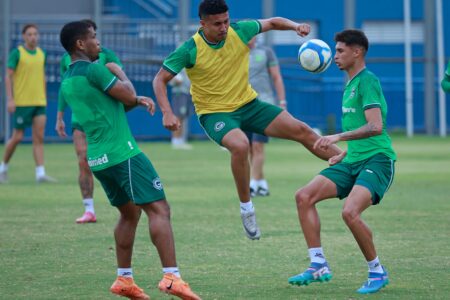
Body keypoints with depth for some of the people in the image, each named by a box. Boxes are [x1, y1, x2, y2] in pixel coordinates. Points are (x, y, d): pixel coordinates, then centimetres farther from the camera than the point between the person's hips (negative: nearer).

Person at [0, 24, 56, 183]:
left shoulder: (41, 53, 11)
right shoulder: (17, 53, -5)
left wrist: (44, 98, 17)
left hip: (39, 102, 4)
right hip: (21, 103, -4)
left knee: (39, 138, -4)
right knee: (17, 137, 0)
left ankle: (40, 173, -8)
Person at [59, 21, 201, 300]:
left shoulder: (66, 82, 16)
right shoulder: (93, 70, -12)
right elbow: (128, 93, -9)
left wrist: (135, 101, 12)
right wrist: (119, 71, 8)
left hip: (98, 158, 9)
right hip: (122, 153, -9)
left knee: (129, 213, 20)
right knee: (159, 209, -10)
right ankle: (171, 277, -20)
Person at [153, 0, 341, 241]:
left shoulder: (239, 31, -8)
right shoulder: (190, 50, -17)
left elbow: (272, 23, 8)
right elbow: (160, 79, -11)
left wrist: (296, 26, -12)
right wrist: (167, 113, -25)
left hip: (248, 104, 4)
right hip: (214, 113, -4)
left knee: (302, 130, -3)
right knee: (240, 145, -36)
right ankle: (246, 209, -20)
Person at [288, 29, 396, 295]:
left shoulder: (367, 81, -10)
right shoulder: (350, 84, 19)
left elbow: (375, 127, -23)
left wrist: (338, 137, -29)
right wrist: (344, 155, 17)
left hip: (377, 160, -9)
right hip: (354, 161, 9)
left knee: (350, 212, -29)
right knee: (304, 196, -5)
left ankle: (378, 272, -9)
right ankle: (319, 265, -1)